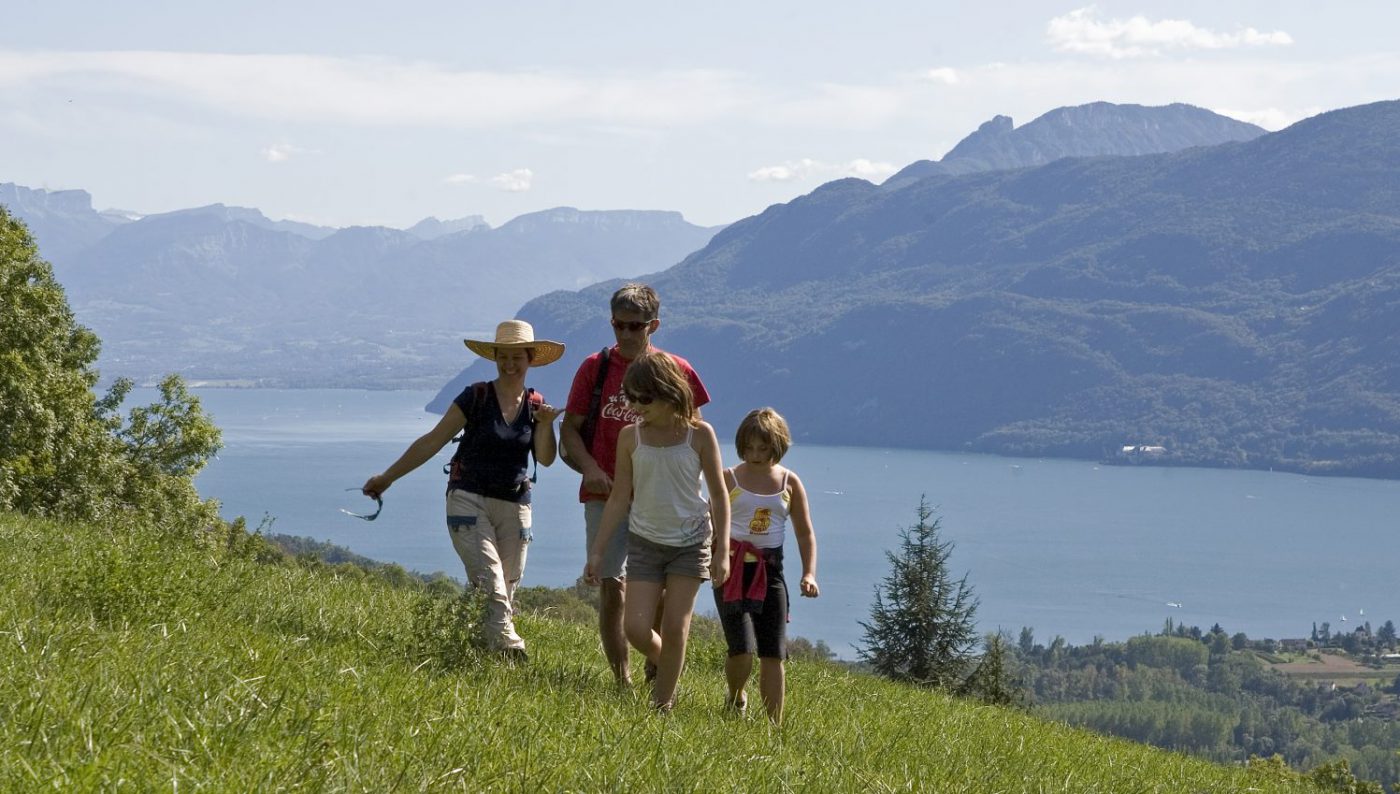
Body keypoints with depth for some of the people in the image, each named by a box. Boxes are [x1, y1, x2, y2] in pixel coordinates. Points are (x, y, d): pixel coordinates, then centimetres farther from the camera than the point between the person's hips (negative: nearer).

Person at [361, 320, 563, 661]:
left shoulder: (535, 405, 8)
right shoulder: (476, 397, -3)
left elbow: (546, 458, 0)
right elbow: (433, 441, -1)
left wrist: (546, 425, -19)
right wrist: (388, 477, -2)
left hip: (514, 505, 4)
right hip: (469, 500, -4)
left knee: (506, 591, 0)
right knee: (489, 582, -19)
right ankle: (508, 646, -30)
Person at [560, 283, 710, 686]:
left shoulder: (677, 372, 4)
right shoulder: (595, 368, 3)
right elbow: (570, 428, 5)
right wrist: (589, 466, -13)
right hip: (605, 494, 0)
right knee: (611, 588, -5)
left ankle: (655, 676, 15)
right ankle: (623, 681, 2)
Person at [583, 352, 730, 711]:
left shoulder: (699, 435, -9)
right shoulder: (631, 436, -3)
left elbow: (719, 495, -2)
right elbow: (619, 498, 3)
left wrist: (722, 550, -6)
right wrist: (597, 551, 2)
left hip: (690, 541, -2)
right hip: (645, 541, 2)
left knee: (675, 628, -4)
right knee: (636, 628, -7)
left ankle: (663, 704, 8)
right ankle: (667, 667, 24)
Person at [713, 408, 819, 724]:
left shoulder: (789, 482, 7)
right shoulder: (729, 478, -1)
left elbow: (805, 533, 10)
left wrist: (809, 574, -2)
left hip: (770, 571, 3)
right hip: (733, 568, -3)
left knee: (774, 653, -1)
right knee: (743, 650, -14)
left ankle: (775, 725, 6)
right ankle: (735, 699, 16)